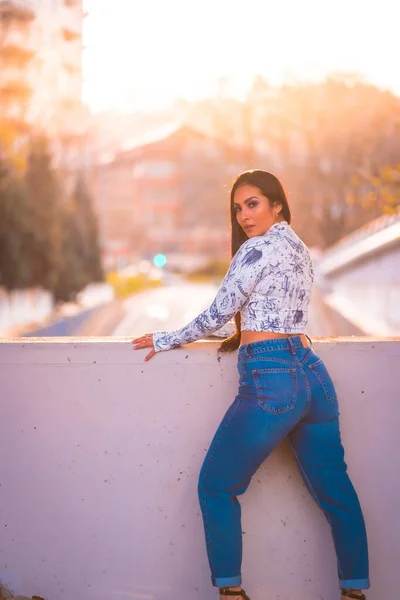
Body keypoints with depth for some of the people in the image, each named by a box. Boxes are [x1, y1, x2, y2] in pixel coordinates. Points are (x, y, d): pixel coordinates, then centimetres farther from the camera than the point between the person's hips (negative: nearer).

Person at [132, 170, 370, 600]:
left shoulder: (258, 246, -5)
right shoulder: (300, 249, 19)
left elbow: (218, 313, -3)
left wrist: (167, 340, 8)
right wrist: (243, 339, 33)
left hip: (269, 377, -8)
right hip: (313, 374, 8)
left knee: (216, 487, 4)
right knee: (335, 491, 12)